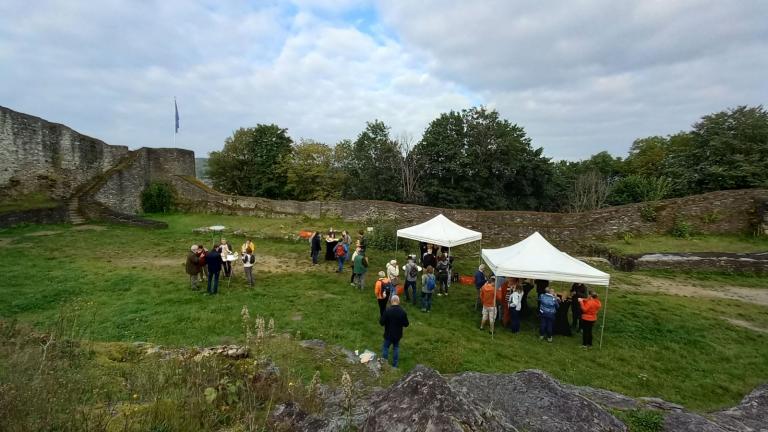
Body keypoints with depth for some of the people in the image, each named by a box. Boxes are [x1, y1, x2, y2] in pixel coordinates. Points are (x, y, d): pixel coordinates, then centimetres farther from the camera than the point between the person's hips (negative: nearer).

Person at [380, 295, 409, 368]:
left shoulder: (387, 311, -22)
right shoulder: (403, 311, -13)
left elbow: (381, 322, -16)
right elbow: (406, 324, -4)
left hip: (388, 334, -3)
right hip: (398, 335, 3)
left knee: (385, 347, 16)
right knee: (396, 348, 20)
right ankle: (394, 365, 27)